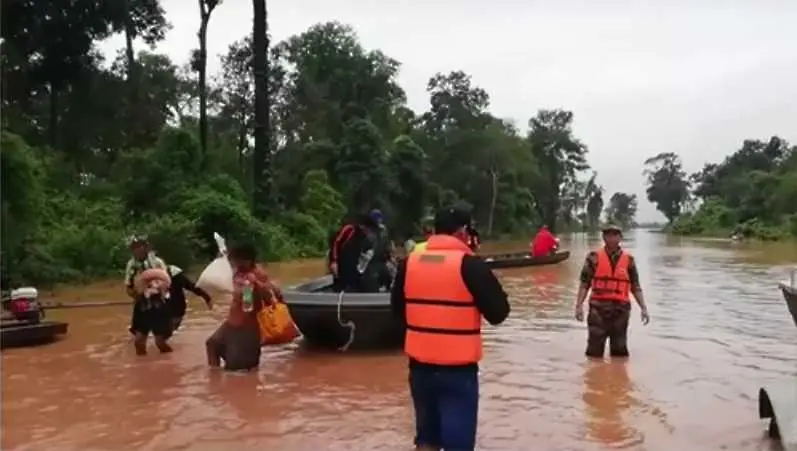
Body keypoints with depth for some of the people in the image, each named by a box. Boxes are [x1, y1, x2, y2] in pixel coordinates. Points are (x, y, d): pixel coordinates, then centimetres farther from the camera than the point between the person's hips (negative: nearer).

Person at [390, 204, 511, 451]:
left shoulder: (409, 262, 1)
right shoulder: (469, 265, -13)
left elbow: (398, 308, 13)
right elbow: (498, 312, -9)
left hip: (420, 365, 5)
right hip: (458, 368, -5)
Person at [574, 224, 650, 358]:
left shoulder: (628, 260, 6)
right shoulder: (594, 257, 1)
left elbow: (635, 286, 9)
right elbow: (584, 284, -1)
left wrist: (643, 308, 2)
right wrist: (579, 305, -10)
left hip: (621, 308, 2)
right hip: (598, 307, -2)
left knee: (620, 350, 10)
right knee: (594, 349, 1)